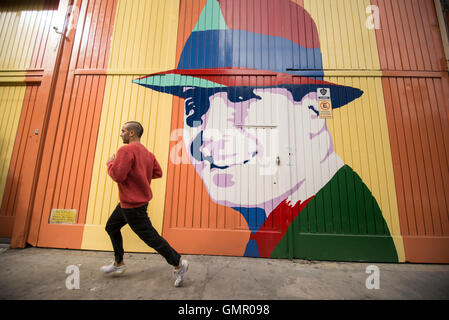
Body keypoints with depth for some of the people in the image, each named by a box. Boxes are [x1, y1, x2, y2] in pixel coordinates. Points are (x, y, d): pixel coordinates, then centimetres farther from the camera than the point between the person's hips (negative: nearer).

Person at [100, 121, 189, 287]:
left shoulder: (126, 150, -19)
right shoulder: (147, 153, 8)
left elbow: (117, 175, -25)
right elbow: (158, 172, 8)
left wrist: (110, 163, -6)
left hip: (133, 204, -10)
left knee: (150, 237, -1)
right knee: (111, 227, 24)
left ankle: (178, 264, 10)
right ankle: (119, 263, 39)